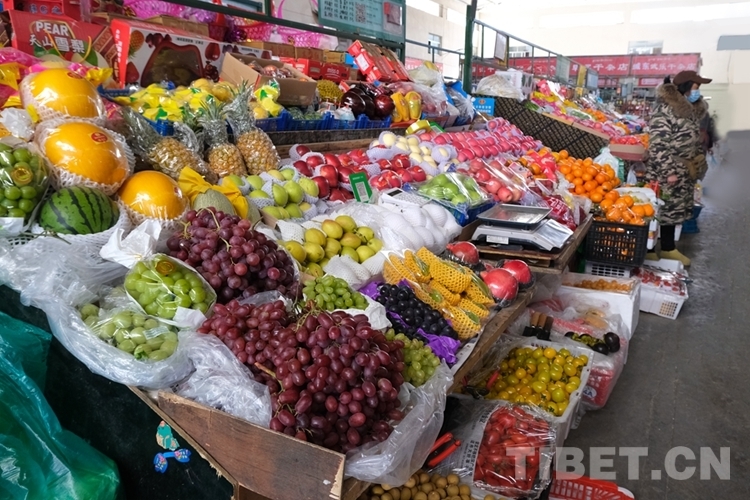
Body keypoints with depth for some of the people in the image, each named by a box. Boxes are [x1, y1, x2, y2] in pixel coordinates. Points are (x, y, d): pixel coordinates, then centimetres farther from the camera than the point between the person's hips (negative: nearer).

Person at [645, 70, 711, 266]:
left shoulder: (690, 110, 11)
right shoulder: (664, 112, -19)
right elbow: (658, 147, -23)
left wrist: (698, 167, 19)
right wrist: (669, 172, -23)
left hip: (685, 175, 9)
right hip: (666, 175, -9)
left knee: (674, 211, 17)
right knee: (657, 212, 0)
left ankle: (668, 248, 29)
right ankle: (649, 250, 12)